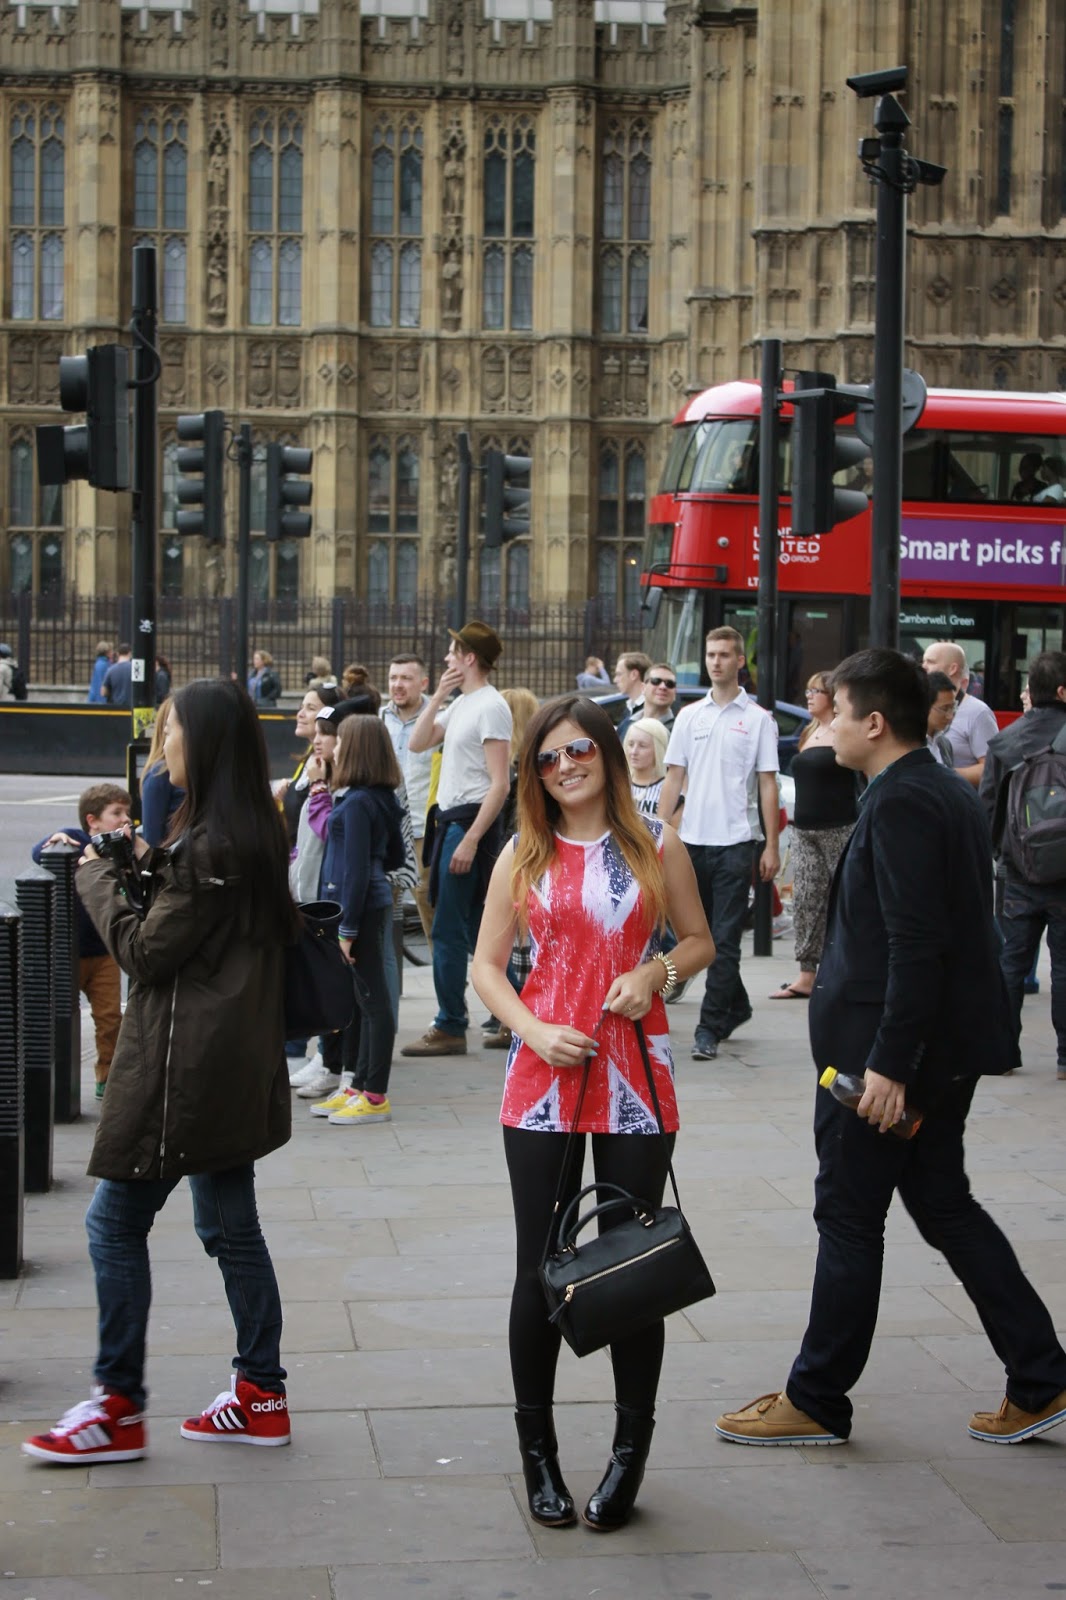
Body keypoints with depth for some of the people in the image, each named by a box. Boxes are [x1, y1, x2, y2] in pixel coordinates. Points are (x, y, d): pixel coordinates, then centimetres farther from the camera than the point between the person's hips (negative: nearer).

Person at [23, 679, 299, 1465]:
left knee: (116, 1222, 0)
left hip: (185, 1068, -10)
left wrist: (99, 880, -3)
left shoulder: (211, 845, -20)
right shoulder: (252, 833, 10)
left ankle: (118, 1408, 6)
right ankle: (261, 1396, 21)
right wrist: (150, 868, 5)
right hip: (234, 1064, 10)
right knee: (231, 1225, 14)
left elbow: (145, 953, -15)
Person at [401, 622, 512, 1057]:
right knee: (474, 929, 13)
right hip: (450, 820, 10)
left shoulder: (490, 706, -14)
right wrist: (438, 695, 8)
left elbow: (499, 783, -18)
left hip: (471, 822, -10)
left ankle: (450, 1028, -1)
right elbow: (418, 743, 17)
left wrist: (470, 840, -23)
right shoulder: (460, 704, 15)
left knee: (448, 931, -6)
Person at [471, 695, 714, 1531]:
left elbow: (700, 941, 12)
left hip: (634, 1070, 0)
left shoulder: (656, 845, 4)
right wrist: (535, 1031, -11)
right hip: (544, 1071, 1)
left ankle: (631, 1453, 18)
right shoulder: (524, 855, 5)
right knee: (540, 1267, 4)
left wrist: (658, 970, -10)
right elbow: (487, 965, 5)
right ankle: (538, 1452, 19)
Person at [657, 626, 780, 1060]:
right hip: (693, 840, 4)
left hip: (735, 842, -4)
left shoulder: (757, 719, 1)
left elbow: (768, 786, 0)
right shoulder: (689, 716, 11)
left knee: (725, 941, -5)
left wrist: (771, 847, -5)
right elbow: (673, 779, 11)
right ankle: (736, 1006, 31)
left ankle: (710, 1028, -5)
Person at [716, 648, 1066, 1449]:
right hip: (949, 1046, 10)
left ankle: (816, 1400, 15)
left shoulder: (900, 806, -19)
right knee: (943, 1204, 16)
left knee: (849, 1218, 2)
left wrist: (888, 1064, -23)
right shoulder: (953, 795, 11)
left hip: (880, 1053, -10)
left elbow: (914, 945, -25)